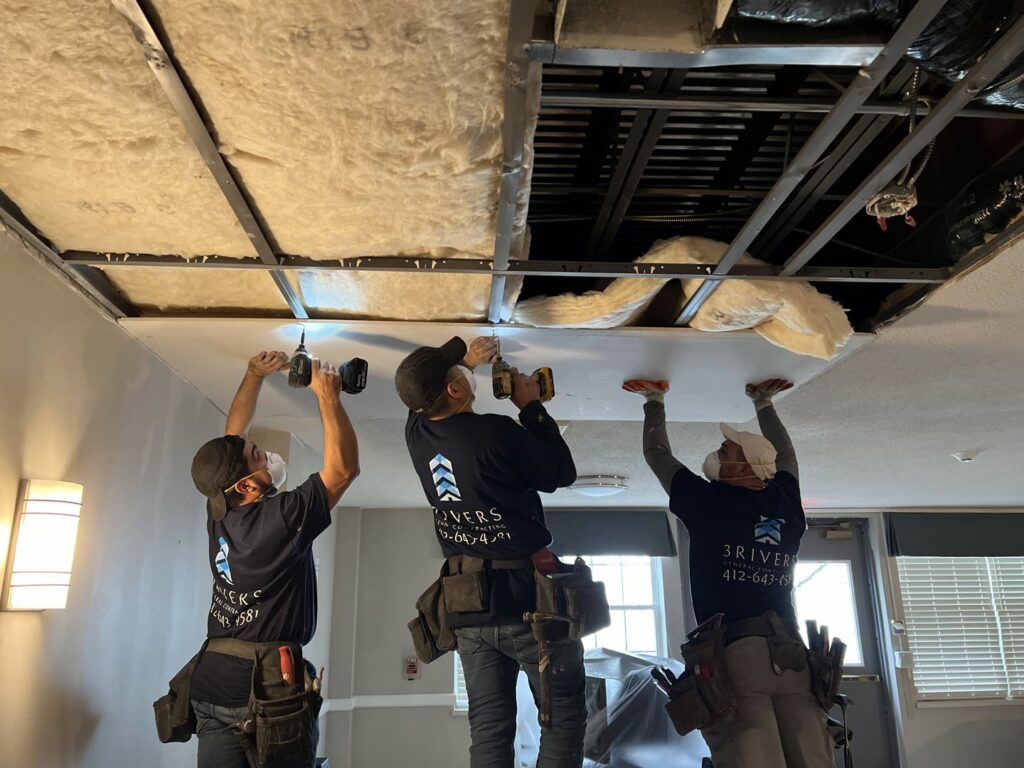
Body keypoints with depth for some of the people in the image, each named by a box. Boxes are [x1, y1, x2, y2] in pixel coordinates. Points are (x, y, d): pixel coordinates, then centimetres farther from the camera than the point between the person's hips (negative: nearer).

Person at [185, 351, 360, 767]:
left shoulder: (219, 513, 2)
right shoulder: (281, 518, -19)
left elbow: (232, 437, 14)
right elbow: (344, 467, -15)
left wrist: (255, 375, 13)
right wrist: (327, 394, -10)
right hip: (268, 690, -7)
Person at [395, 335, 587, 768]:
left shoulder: (417, 433, 0)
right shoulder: (496, 433, -19)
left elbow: (419, 384, 24)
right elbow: (563, 473, -4)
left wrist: (461, 354, 21)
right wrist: (532, 407, 2)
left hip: (467, 605, 6)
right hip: (527, 594, -6)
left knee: (488, 727, 13)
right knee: (564, 713, 7)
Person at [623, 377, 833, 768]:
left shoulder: (708, 501, 5)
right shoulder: (785, 502, 15)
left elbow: (657, 454, 20)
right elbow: (785, 454, 37)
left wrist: (655, 400, 33)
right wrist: (764, 404, 47)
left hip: (731, 652, -4)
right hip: (793, 655, 4)